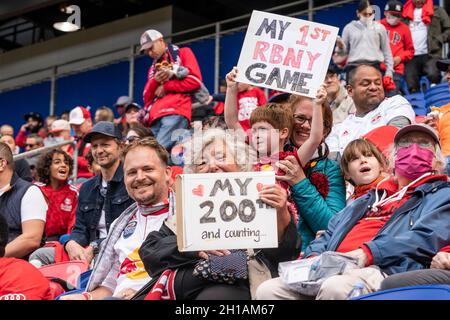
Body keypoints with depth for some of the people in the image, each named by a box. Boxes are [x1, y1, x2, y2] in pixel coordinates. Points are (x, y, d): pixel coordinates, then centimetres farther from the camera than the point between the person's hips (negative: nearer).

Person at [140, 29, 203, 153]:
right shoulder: (153, 68, 30)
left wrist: (165, 86, 0)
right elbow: (147, 98, 21)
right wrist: (155, 81, 1)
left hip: (175, 112, -6)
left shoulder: (183, 53, 15)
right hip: (155, 117, 6)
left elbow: (195, 81, 0)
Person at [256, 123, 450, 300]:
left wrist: (368, 253, -17)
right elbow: (330, 234, 29)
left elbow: (426, 238, -4)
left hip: (384, 269, -6)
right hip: (331, 269, 6)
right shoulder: (367, 200, 36)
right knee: (268, 290, -18)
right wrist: (314, 256, 4)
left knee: (335, 287, -39)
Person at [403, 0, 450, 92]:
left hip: (430, 55, -2)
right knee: (411, 87, -5)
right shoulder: (406, 12, 20)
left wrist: (438, 40, -6)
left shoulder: (437, 11, 14)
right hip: (411, 56, 3)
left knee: (433, 75, -30)